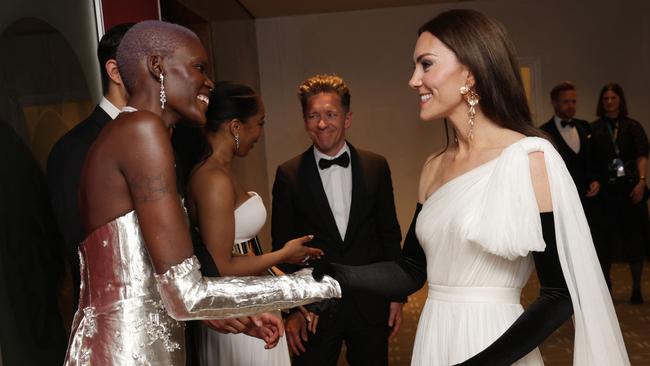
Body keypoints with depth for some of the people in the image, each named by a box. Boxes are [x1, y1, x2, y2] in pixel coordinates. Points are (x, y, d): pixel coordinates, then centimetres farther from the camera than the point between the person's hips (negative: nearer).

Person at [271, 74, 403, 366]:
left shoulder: (376, 167, 0)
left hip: (370, 305, 2)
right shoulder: (289, 175, -6)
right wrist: (290, 310, -2)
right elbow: (282, 248, -2)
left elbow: (390, 235, 5)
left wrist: (397, 295, 5)